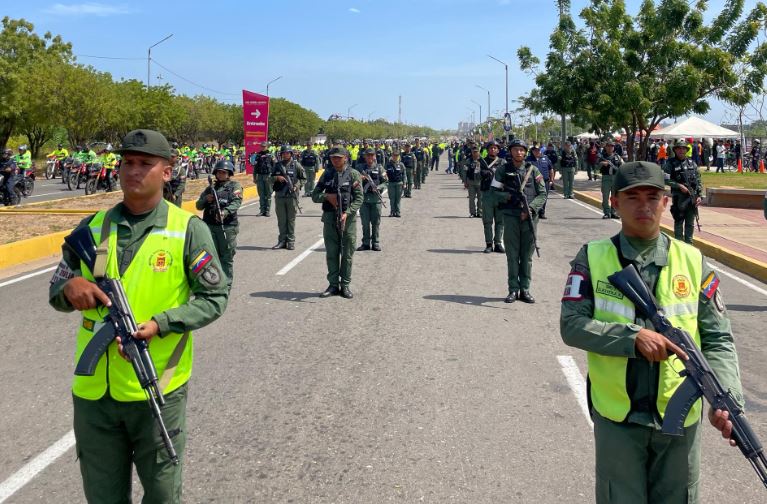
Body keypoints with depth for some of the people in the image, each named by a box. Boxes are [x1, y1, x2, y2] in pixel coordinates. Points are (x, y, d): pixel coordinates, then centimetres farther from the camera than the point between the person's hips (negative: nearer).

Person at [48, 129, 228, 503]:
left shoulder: (188, 230, -4)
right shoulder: (93, 227, 6)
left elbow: (214, 298, -4)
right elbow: (56, 292, 12)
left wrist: (160, 324, -19)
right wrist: (70, 287, -12)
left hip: (156, 389, -3)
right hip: (93, 389, 3)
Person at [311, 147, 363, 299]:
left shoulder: (354, 174, -1)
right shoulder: (327, 174, 9)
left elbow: (359, 199, -7)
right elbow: (314, 196, 10)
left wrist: (347, 213, -19)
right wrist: (326, 196, -10)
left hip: (348, 218, -3)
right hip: (329, 218, 3)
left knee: (347, 254, 2)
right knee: (331, 253, 6)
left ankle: (345, 285, 11)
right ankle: (333, 285, 14)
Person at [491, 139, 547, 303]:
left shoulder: (533, 170, 6)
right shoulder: (503, 170, 5)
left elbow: (542, 194, 4)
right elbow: (495, 192, 1)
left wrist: (530, 208, -11)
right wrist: (509, 196, -16)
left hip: (529, 216, 1)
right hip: (511, 217, -1)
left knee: (527, 255, 5)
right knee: (512, 254, 2)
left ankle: (525, 289, 13)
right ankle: (513, 289, 9)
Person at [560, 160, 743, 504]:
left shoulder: (693, 262, -1)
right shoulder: (592, 259, -4)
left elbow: (718, 341, -1)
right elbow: (571, 325, -11)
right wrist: (633, 336, -24)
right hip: (617, 418, -1)